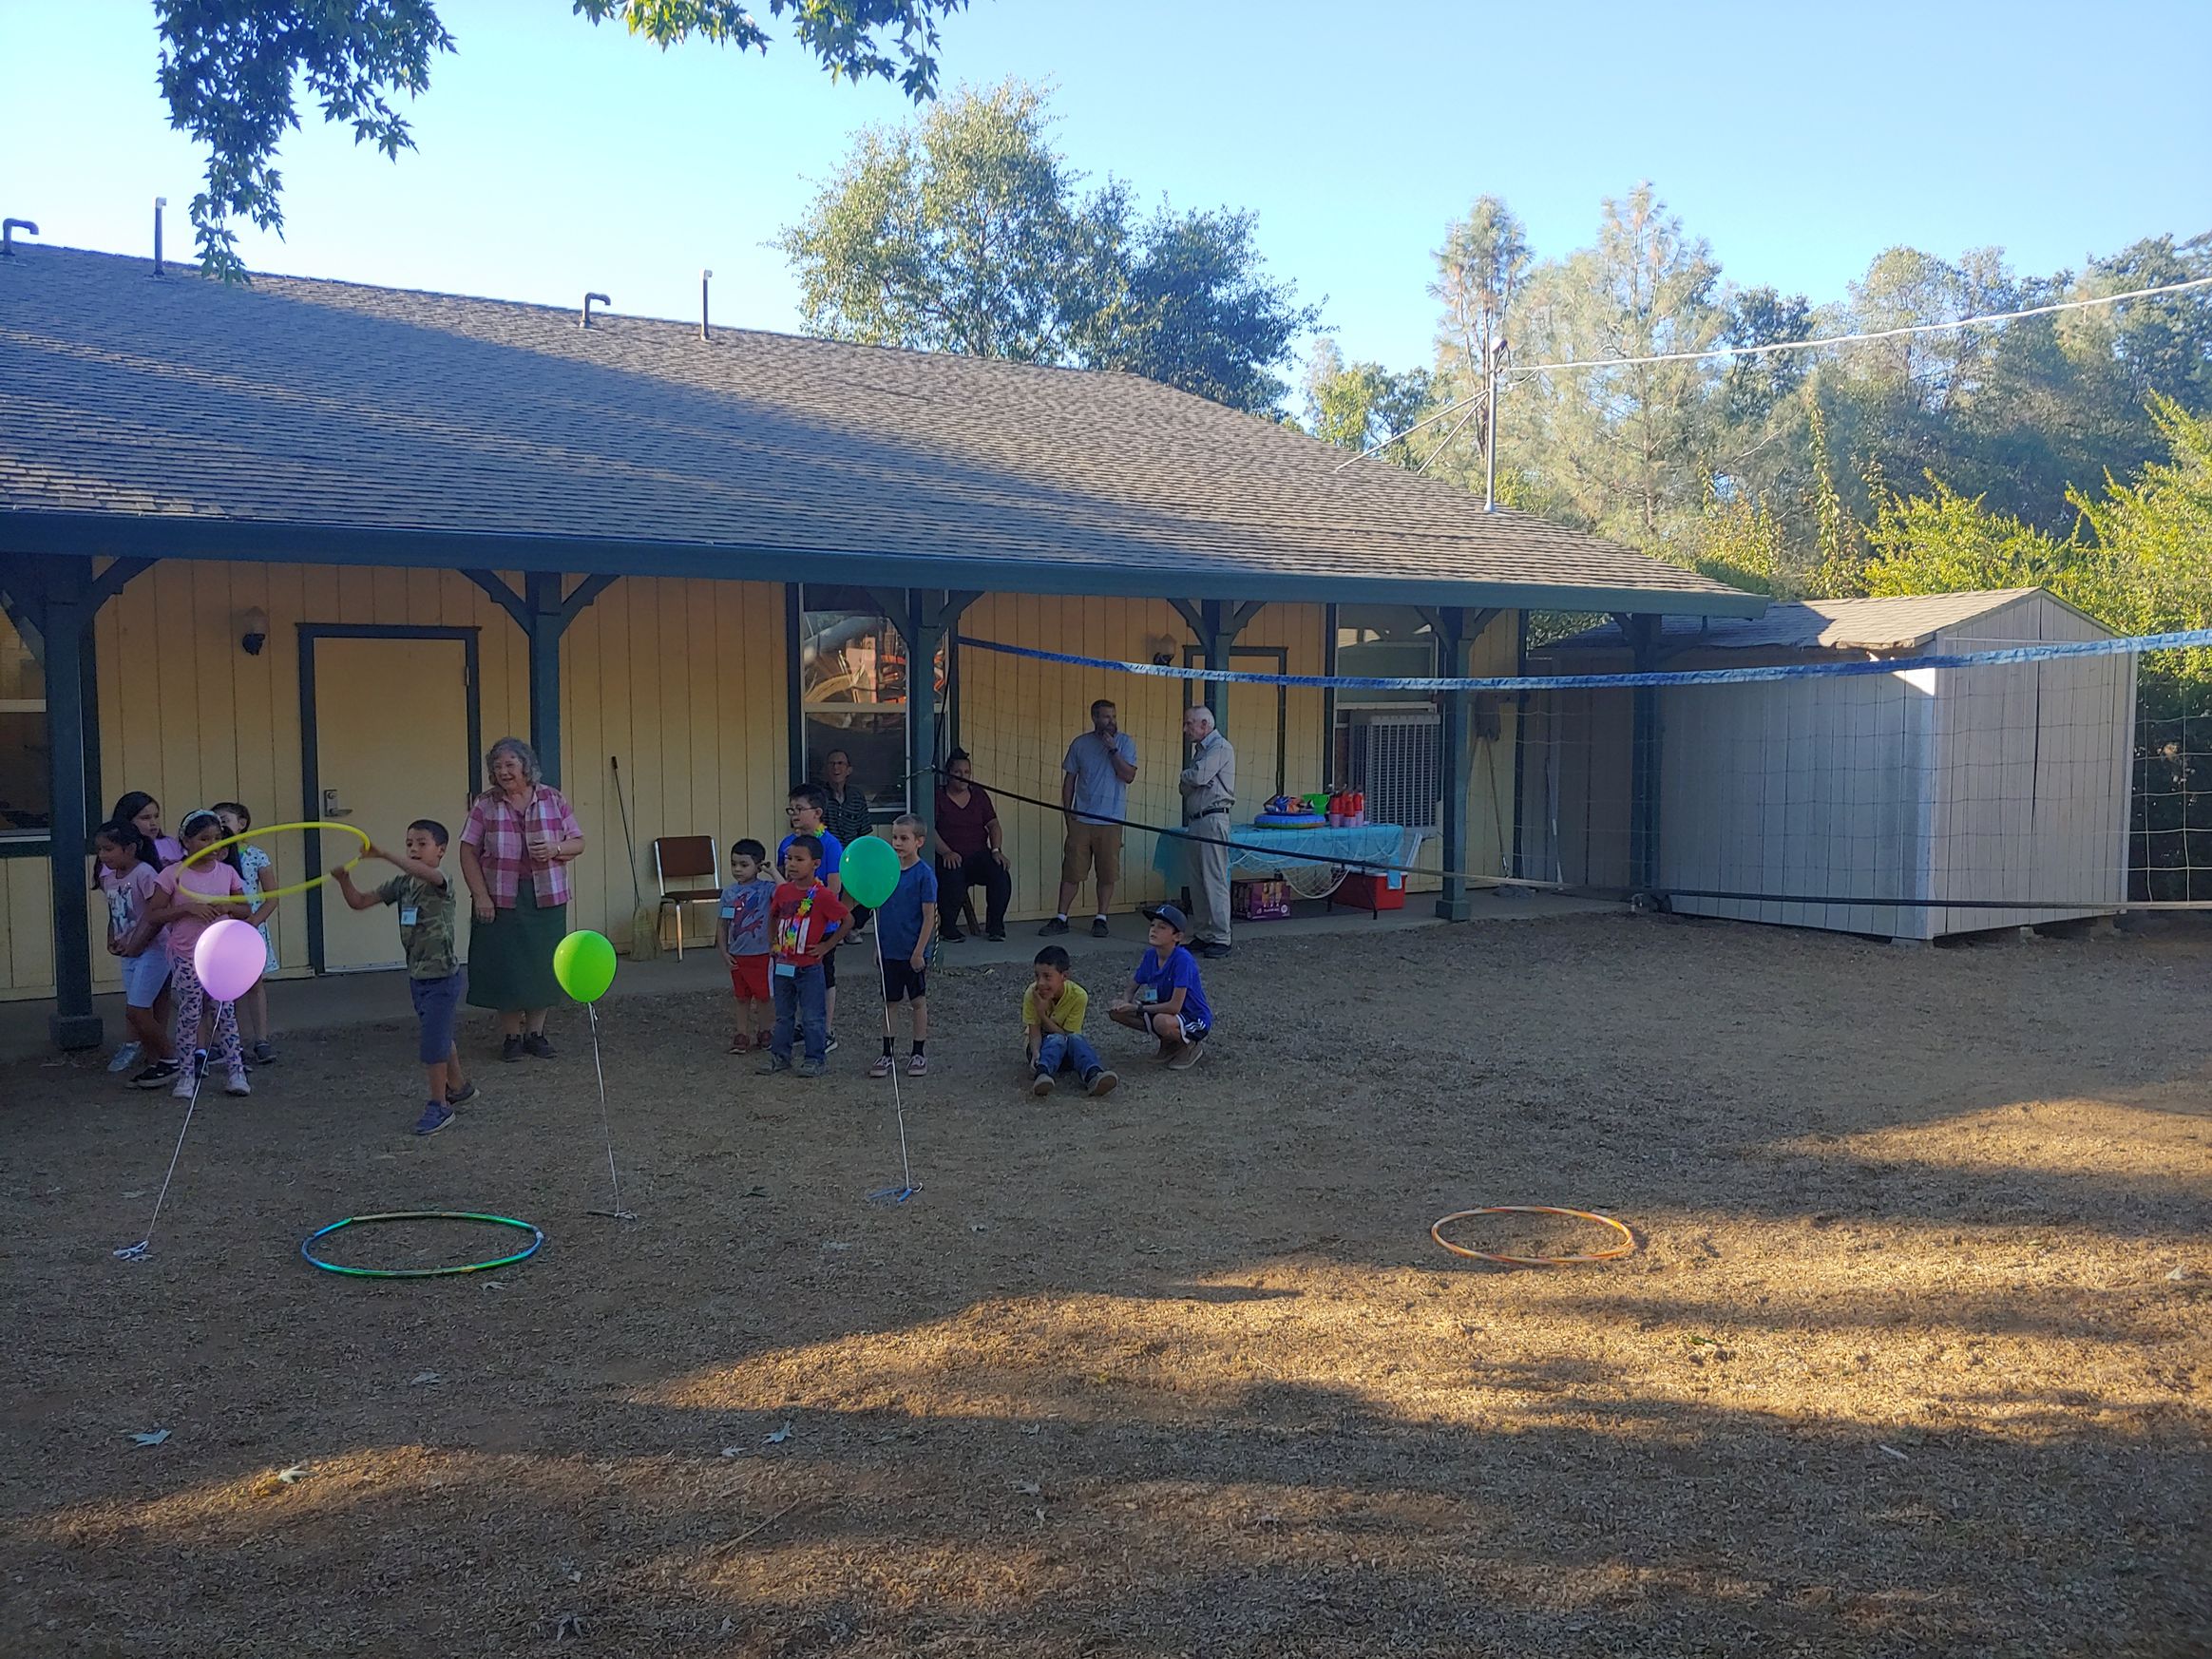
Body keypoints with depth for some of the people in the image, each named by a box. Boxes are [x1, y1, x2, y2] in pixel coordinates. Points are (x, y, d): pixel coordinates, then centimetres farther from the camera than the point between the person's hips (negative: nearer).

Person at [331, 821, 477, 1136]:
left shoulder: (442, 881, -15)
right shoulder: (402, 884, 5)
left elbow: (425, 873, -40)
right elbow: (360, 902, 5)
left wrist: (384, 855, -49)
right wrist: (344, 880, -15)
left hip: (443, 977, -8)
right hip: (418, 976, 8)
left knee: (432, 1044, -7)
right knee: (440, 1037, 22)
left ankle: (438, 1105, 6)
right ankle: (458, 1087, 41)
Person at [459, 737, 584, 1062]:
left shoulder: (554, 800, 2)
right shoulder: (485, 804, -1)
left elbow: (578, 843, 6)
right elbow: (469, 852, -3)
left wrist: (556, 848, -16)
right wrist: (480, 896, -11)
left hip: (547, 899, 1)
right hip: (501, 900, -1)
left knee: (542, 965, 6)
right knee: (505, 967, 1)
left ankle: (535, 1031, 18)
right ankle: (511, 1035, 13)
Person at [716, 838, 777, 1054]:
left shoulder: (766, 888, -11)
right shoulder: (729, 893, 2)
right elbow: (722, 924, 8)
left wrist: (773, 871, -24)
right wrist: (724, 951, 1)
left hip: (761, 954, -4)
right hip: (737, 955, 4)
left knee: (763, 996, 8)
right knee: (742, 997, 14)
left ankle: (764, 1032, 25)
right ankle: (742, 1035, 22)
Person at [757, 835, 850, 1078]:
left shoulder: (822, 895, -17)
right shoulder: (783, 891, 1)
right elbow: (773, 916, 21)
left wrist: (827, 945, -10)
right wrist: (774, 942, 11)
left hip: (809, 967, -6)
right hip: (782, 965, 6)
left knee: (813, 1017, 4)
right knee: (783, 1015, 16)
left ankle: (816, 1058, 15)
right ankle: (779, 1055, 26)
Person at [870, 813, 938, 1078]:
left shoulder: (924, 875, -12)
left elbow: (929, 916, -12)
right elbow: (879, 907, 12)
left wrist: (919, 952, -14)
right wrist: (878, 945, 8)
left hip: (913, 953, -5)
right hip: (889, 951, 5)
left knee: (918, 1001, 7)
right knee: (888, 1002, 11)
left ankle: (918, 1054, 18)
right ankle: (887, 1054, 19)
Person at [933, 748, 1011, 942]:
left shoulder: (979, 795, 17)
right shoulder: (938, 796, 3)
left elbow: (993, 825, 12)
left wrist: (996, 850, -6)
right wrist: (946, 852, -22)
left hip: (978, 855, 4)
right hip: (951, 858, -4)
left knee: (1002, 875, -26)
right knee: (955, 886, -33)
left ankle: (995, 925, -6)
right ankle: (948, 928, -3)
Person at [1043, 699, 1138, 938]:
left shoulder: (1125, 743, 1)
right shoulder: (1080, 744, 5)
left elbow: (1129, 776, -11)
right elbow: (1069, 779, 10)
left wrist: (1112, 749, -16)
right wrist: (1066, 811, 5)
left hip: (1110, 820, -1)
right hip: (1081, 818, 1)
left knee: (1107, 873, 3)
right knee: (1071, 871, 2)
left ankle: (1101, 919, 15)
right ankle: (1060, 918, 9)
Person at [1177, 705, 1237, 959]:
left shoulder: (1220, 747, -8)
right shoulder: (1200, 749, 21)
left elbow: (1197, 776, -19)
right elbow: (1186, 787, 18)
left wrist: (1184, 777, 2)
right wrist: (1187, 782, -3)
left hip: (1213, 820, -10)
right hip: (1195, 821, 10)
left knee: (1214, 881, -10)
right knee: (1197, 882, 10)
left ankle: (1221, 939, -8)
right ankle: (1205, 935, 15)